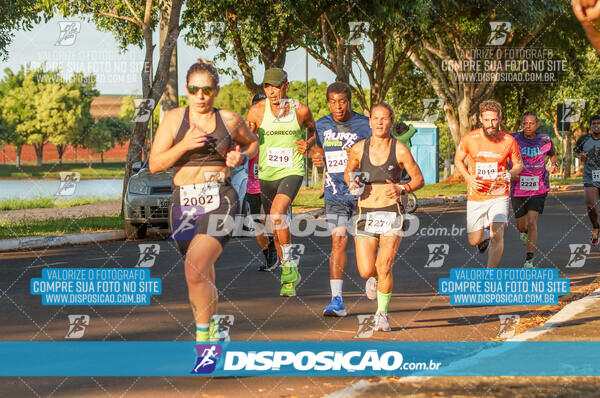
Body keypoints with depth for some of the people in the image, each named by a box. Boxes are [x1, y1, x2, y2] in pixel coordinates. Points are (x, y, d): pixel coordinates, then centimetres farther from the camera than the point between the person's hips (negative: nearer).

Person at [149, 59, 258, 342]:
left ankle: (203, 335, -11)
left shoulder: (229, 120, 4)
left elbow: (252, 143, 25)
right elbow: (154, 164, -1)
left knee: (196, 270, -22)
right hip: (184, 202, 3)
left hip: (219, 201, -3)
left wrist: (241, 156, 2)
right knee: (202, 270, 20)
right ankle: (210, 323, 46)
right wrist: (184, 145, -15)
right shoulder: (174, 119, 3)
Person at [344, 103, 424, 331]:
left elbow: (418, 179, 4)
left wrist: (402, 189, -14)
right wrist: (352, 184, -4)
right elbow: (348, 173, 18)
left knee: (384, 267, -12)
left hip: (391, 213, -2)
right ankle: (374, 278, 34)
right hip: (365, 213, 2)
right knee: (366, 271, -4)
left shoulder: (400, 150, -4)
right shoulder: (358, 149, 1)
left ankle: (382, 314, 7)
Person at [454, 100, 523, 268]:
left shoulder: (508, 141, -7)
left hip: (499, 195, -1)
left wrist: (510, 173, -15)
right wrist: (469, 178, -10)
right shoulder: (469, 138, -8)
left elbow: (519, 164, 8)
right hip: (475, 197, 1)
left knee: (497, 236, -19)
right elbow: (458, 160, 8)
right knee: (474, 241, 7)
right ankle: (485, 235, 44)